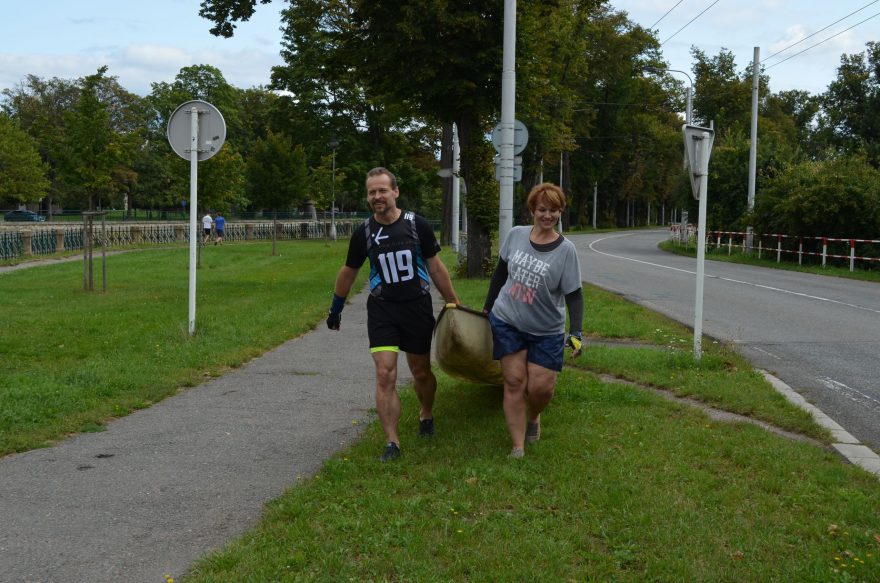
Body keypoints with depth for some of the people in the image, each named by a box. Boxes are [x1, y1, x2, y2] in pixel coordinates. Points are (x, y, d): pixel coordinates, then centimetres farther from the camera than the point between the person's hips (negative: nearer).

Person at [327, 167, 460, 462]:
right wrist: (336, 309, 19)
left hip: (418, 307, 0)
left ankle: (426, 414, 44)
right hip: (382, 309, 0)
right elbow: (348, 272, 12)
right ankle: (392, 443, -5)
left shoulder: (417, 225, -6)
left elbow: (435, 266, 3)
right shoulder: (363, 233, -2)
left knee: (421, 372, 13)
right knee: (385, 374, -11)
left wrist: (454, 303, 5)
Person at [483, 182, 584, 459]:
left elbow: (574, 294, -10)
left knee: (541, 387, -3)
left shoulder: (565, 250, -11)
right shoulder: (516, 235, -3)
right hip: (507, 322, 1)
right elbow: (501, 272, 12)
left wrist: (576, 333, -19)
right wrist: (488, 306, 18)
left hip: (546, 331, -1)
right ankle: (518, 447, 2)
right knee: (514, 382, -3)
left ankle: (533, 418, 32)